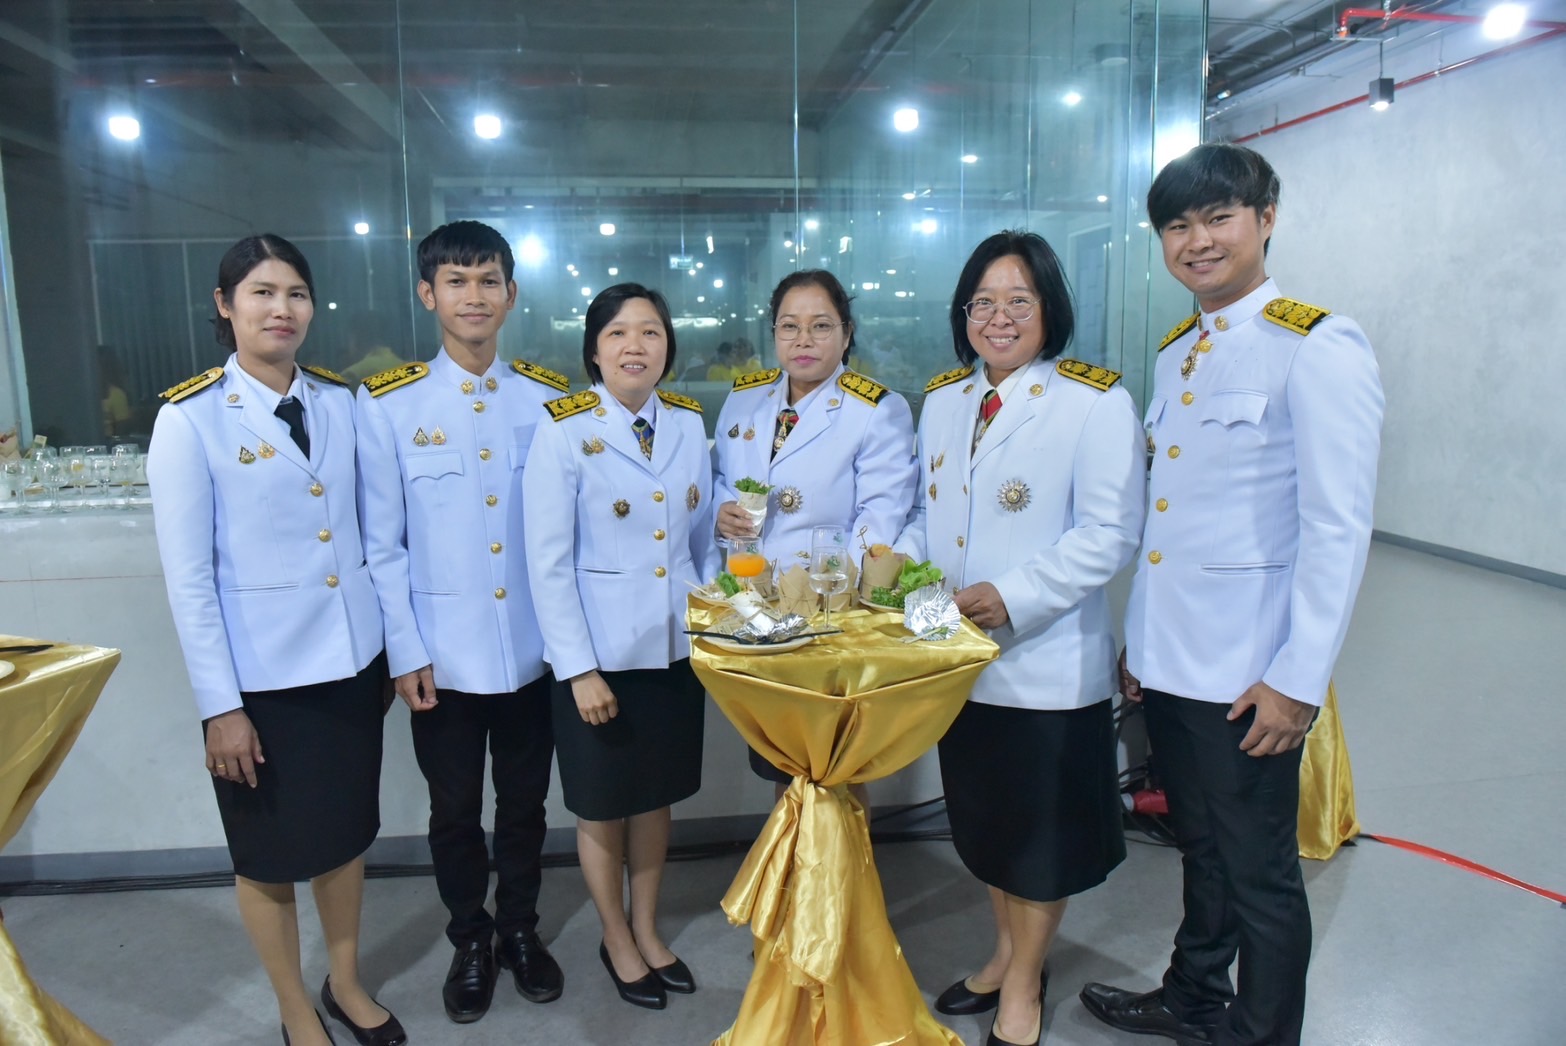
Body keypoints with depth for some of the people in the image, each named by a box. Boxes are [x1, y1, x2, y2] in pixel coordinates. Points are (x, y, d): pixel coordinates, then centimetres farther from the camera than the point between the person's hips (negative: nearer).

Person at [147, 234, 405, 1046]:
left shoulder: (341, 402, 3)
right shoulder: (190, 418, -10)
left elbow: (368, 528, 7)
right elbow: (187, 576, -11)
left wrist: (396, 644, 6)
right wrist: (219, 706, -12)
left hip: (350, 662, 4)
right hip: (261, 675, -4)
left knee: (346, 829, 18)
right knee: (271, 850, 13)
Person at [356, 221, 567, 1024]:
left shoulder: (548, 399, 0)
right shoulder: (386, 404, -5)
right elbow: (381, 544, -4)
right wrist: (404, 650, -7)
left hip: (533, 648, 2)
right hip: (443, 654, -1)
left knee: (524, 802, 17)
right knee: (455, 812, 16)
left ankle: (520, 930, 39)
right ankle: (470, 941, 38)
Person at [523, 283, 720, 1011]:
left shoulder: (689, 424, 2)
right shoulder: (563, 432, -12)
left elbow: (702, 539, 7)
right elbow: (548, 563, -13)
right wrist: (579, 668, -16)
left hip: (676, 647, 4)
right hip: (602, 652, -4)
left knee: (657, 795, 18)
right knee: (603, 806, 13)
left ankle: (648, 929, 40)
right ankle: (616, 942, 36)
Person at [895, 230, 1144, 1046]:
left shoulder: (1094, 401, -10)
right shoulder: (942, 399, 10)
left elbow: (1109, 534, -16)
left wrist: (1013, 597, -24)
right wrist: (901, 562, -4)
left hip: (1048, 662, -6)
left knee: (1042, 830, 10)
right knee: (983, 818, 21)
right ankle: (1007, 954, 44)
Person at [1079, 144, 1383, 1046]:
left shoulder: (1318, 347, -12)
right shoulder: (1176, 352, 11)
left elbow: (1340, 527, -16)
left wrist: (1298, 679, -17)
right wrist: (1140, 636, 13)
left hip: (1245, 675, -7)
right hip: (1168, 659, 7)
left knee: (1259, 869, 10)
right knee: (1202, 846, 23)